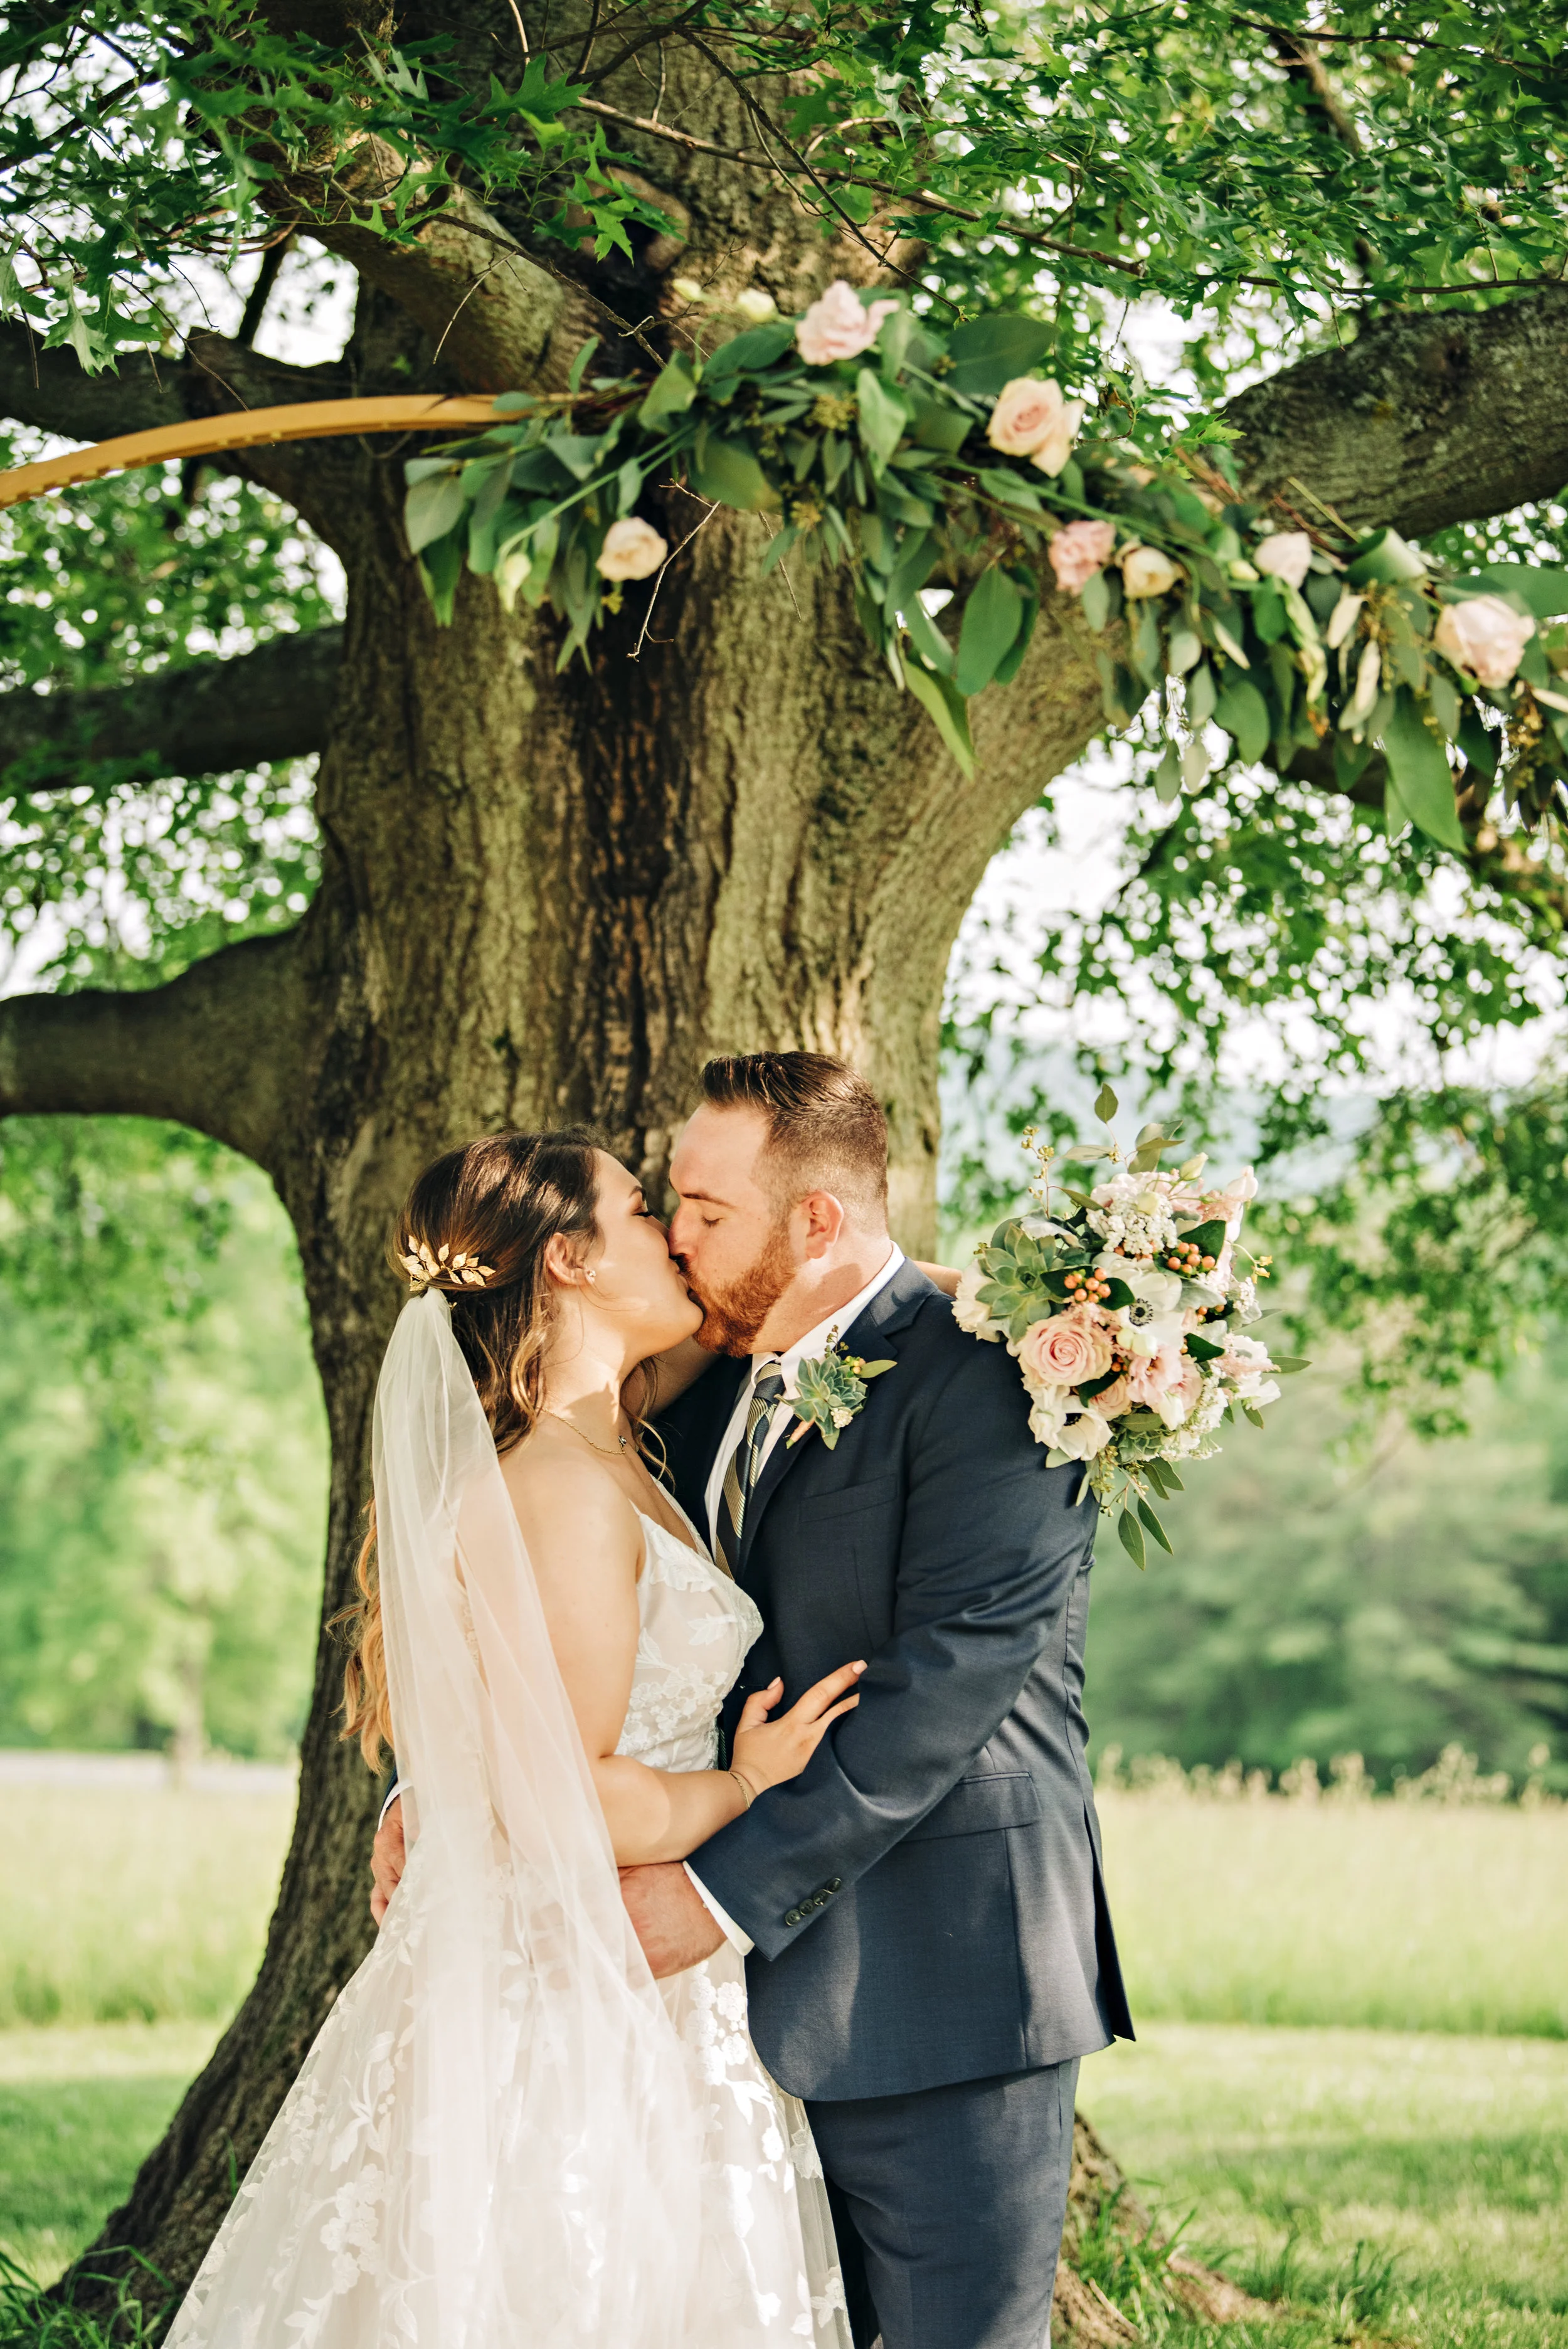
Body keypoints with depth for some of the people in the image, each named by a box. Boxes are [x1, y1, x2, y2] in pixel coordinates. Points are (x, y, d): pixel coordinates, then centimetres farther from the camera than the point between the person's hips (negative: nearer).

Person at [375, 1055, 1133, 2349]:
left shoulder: (981, 1369, -13)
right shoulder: (716, 1383, 13)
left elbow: (954, 1673, -21)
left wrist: (726, 1889, -21)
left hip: (940, 1984, -7)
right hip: (769, 1986, 8)